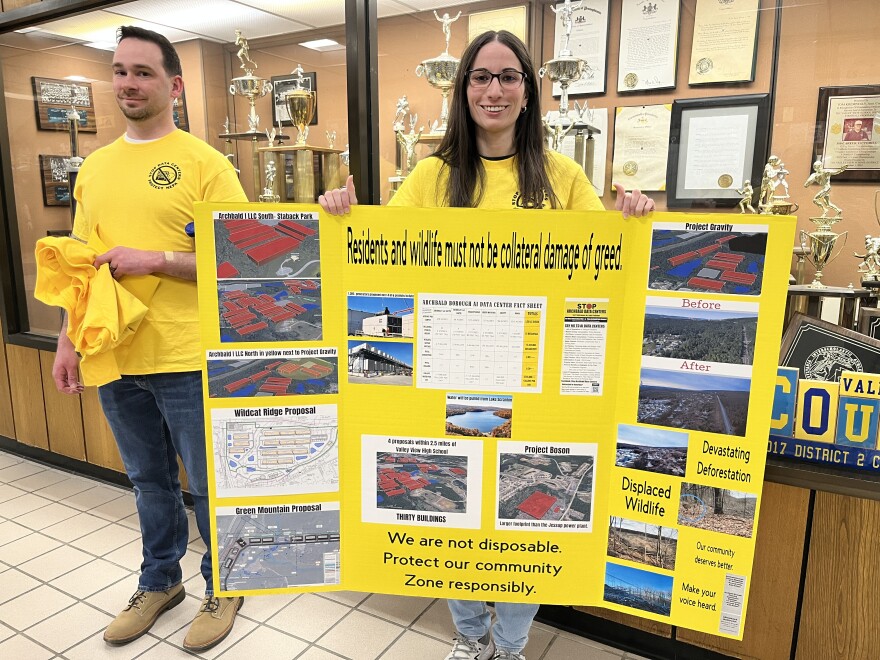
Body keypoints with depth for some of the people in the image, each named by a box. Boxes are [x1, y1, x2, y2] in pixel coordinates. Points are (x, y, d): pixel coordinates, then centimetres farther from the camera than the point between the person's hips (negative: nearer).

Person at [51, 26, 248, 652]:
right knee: (149, 481, 20)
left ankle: (223, 589, 31)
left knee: (209, 485, 9)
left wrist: (155, 260, -18)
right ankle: (160, 582, 41)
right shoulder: (95, 167, 11)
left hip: (186, 361, -5)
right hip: (114, 360, 6)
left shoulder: (204, 162, -7)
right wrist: (68, 340, 10)